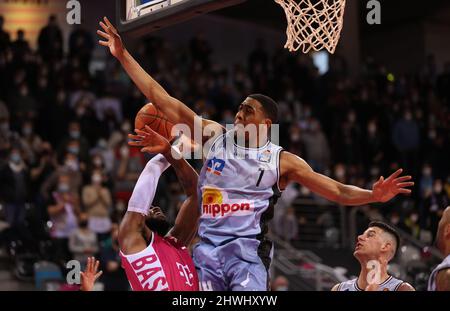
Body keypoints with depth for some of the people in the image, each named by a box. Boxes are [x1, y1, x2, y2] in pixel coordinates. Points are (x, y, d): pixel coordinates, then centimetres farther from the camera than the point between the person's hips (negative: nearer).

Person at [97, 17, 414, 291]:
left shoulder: (283, 161, 1)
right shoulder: (215, 135, 8)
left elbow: (337, 191, 0)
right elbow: (165, 103, 7)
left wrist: (373, 195, -20)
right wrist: (124, 56, 5)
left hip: (248, 253, -3)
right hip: (207, 249, 3)